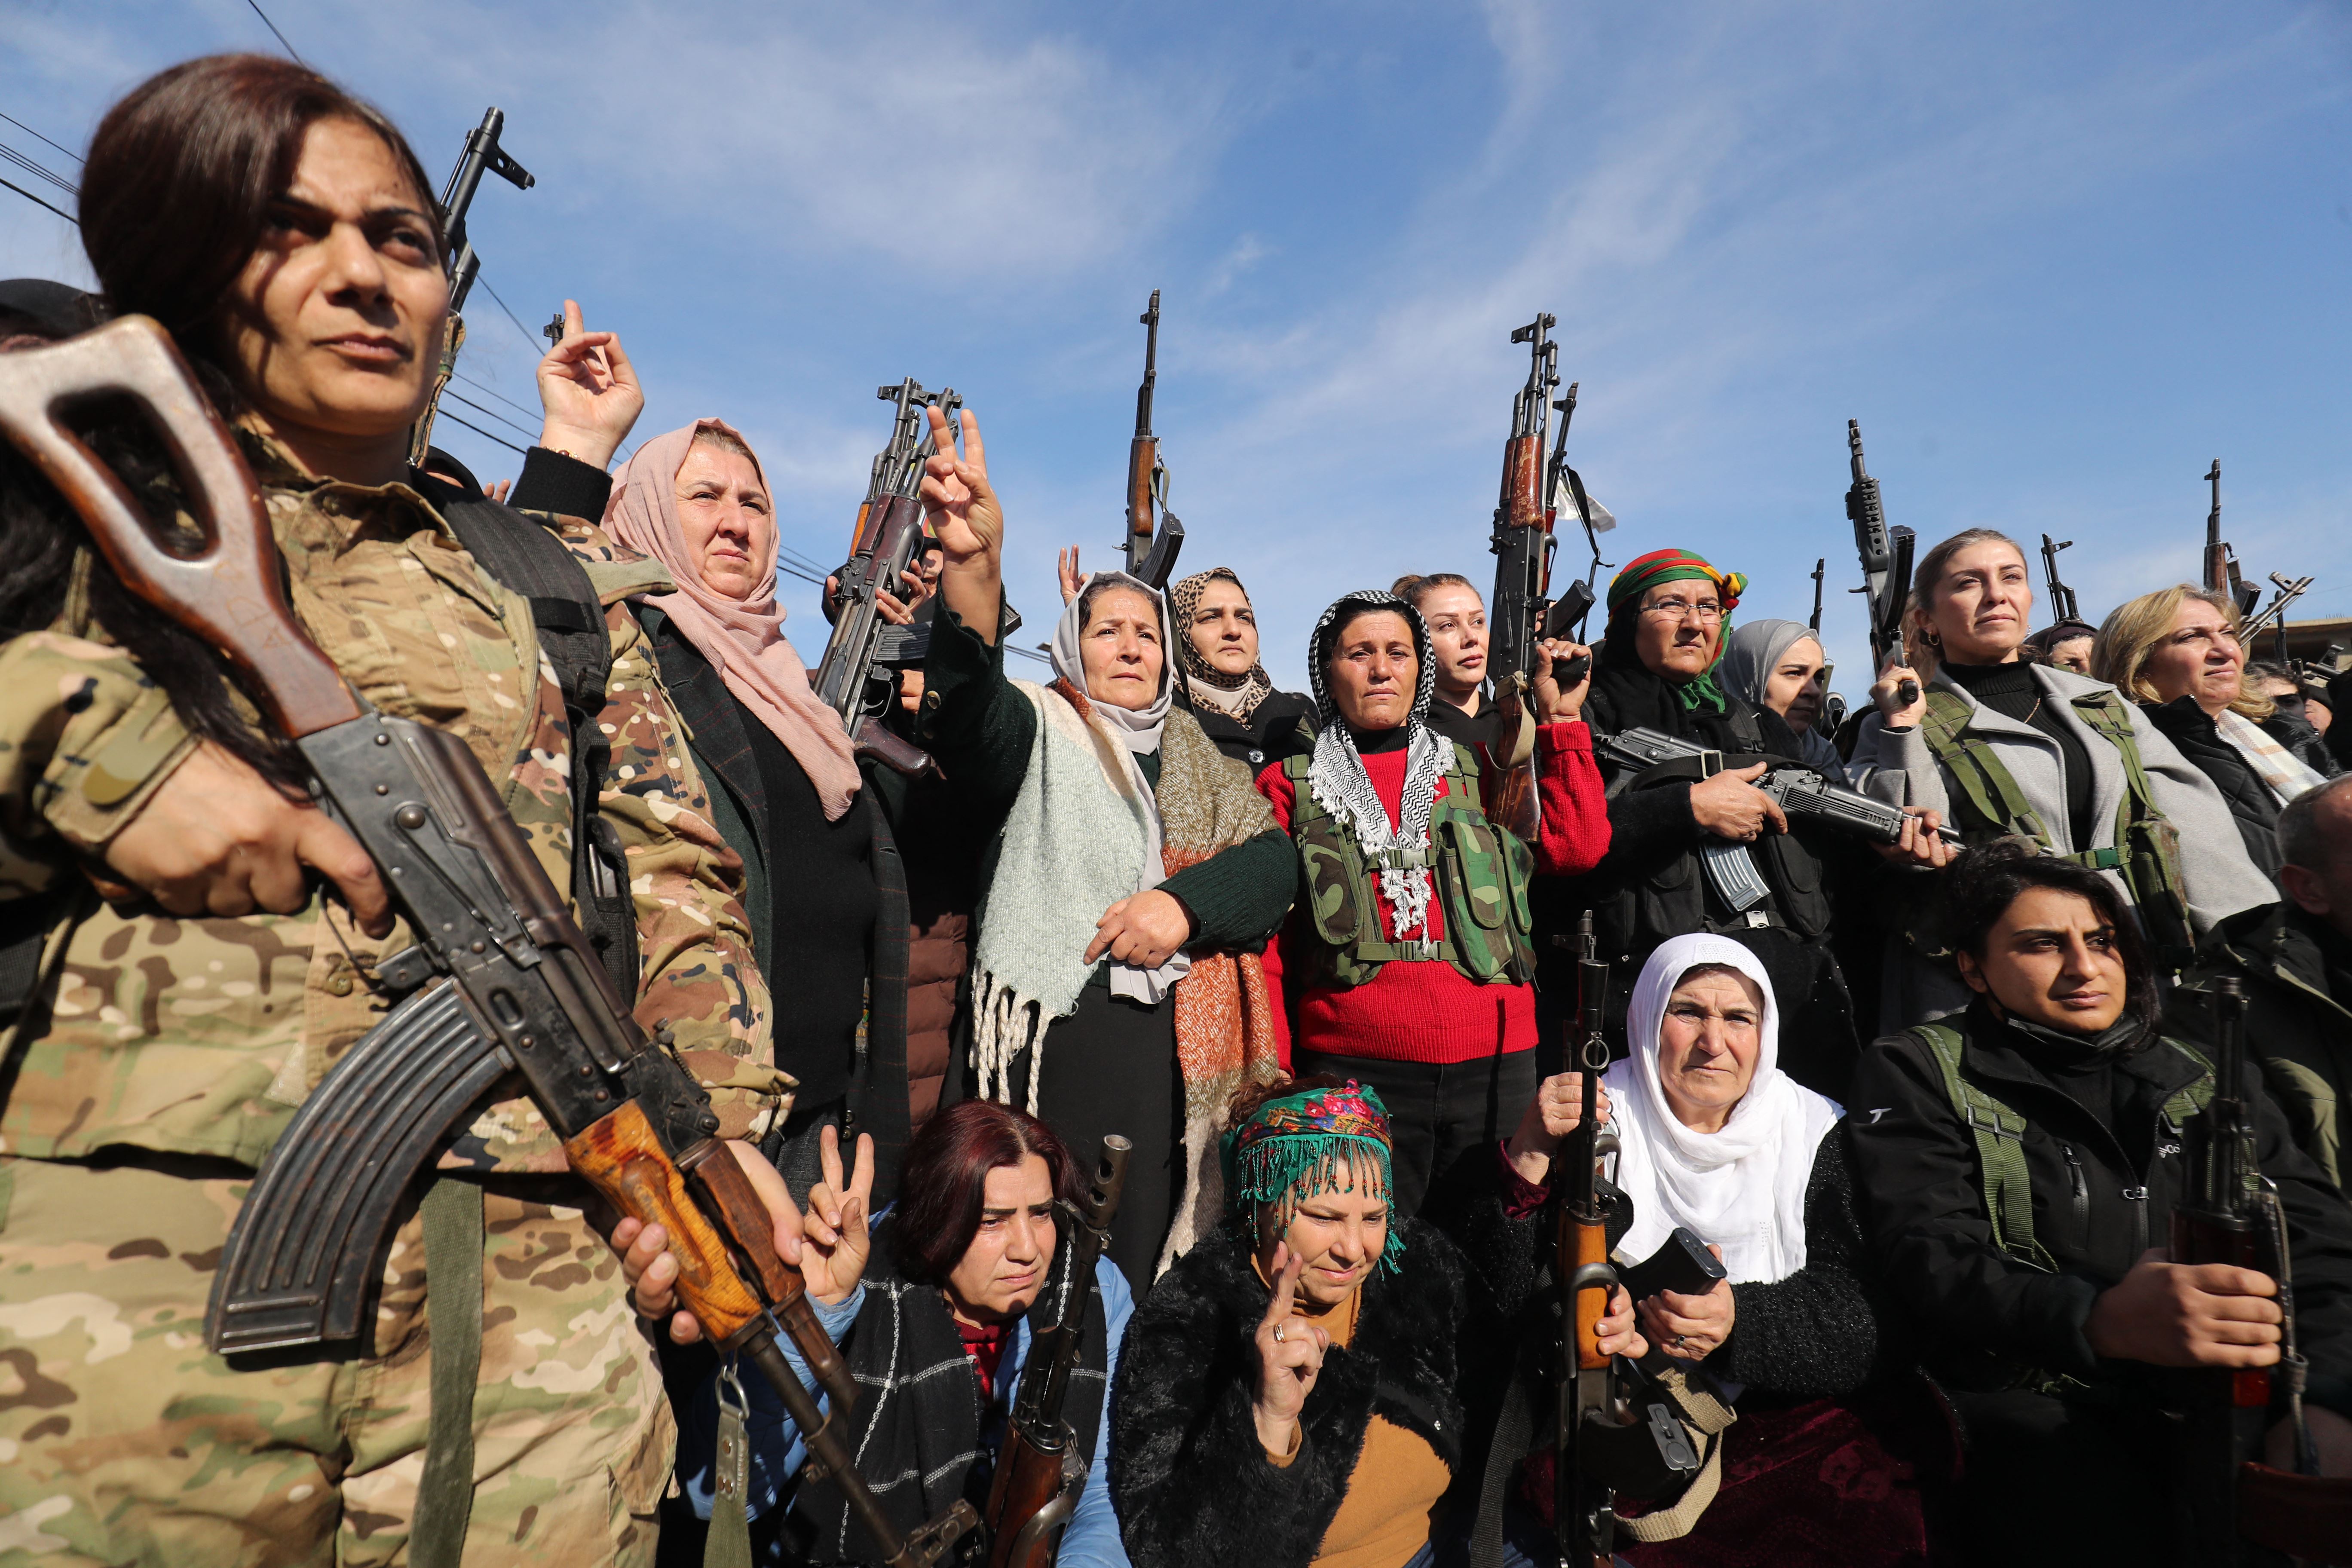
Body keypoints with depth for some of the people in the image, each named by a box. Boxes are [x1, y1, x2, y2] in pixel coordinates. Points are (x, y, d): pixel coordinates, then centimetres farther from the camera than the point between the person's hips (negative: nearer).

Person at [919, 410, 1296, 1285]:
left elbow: (1270, 858, 6)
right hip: (1056, 1028, -4)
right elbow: (971, 707, -20)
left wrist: (1186, 902, -14)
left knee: (1142, 1262, 9)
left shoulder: (1194, 754, 18)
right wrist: (973, 560, -37)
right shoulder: (1039, 728, 4)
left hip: (1176, 1040, 4)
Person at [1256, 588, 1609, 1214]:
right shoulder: (1289, 786, 8)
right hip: (1353, 1072, -2)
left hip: (1496, 1067, 3)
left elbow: (1578, 847, 5)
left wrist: (1560, 722, 6)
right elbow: (1267, 946, 5)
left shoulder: (1475, 771, 16)